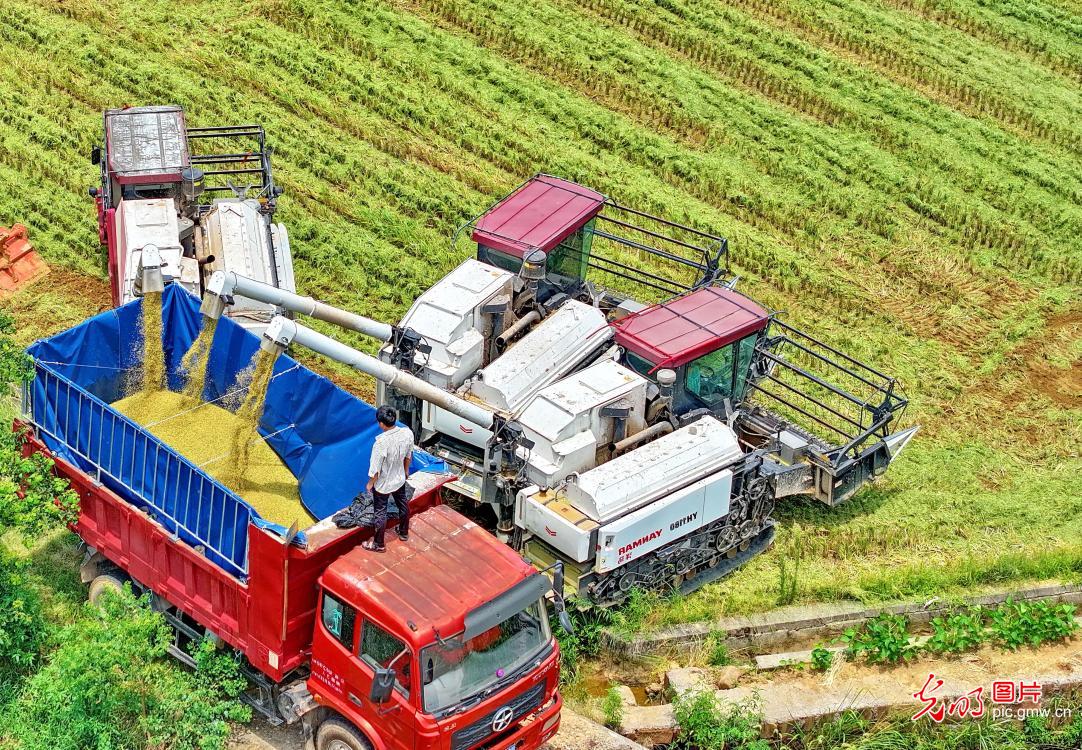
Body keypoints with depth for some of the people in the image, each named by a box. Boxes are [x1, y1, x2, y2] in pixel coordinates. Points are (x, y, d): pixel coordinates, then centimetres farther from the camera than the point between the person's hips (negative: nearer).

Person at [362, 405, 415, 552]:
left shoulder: (381, 442, -37)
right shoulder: (407, 433, -20)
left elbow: (375, 469, -25)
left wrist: (370, 483, -6)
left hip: (383, 485, -5)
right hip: (400, 479, 5)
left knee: (380, 513, 15)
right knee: (403, 505, 29)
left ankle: (378, 544, 33)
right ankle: (404, 533, 51)